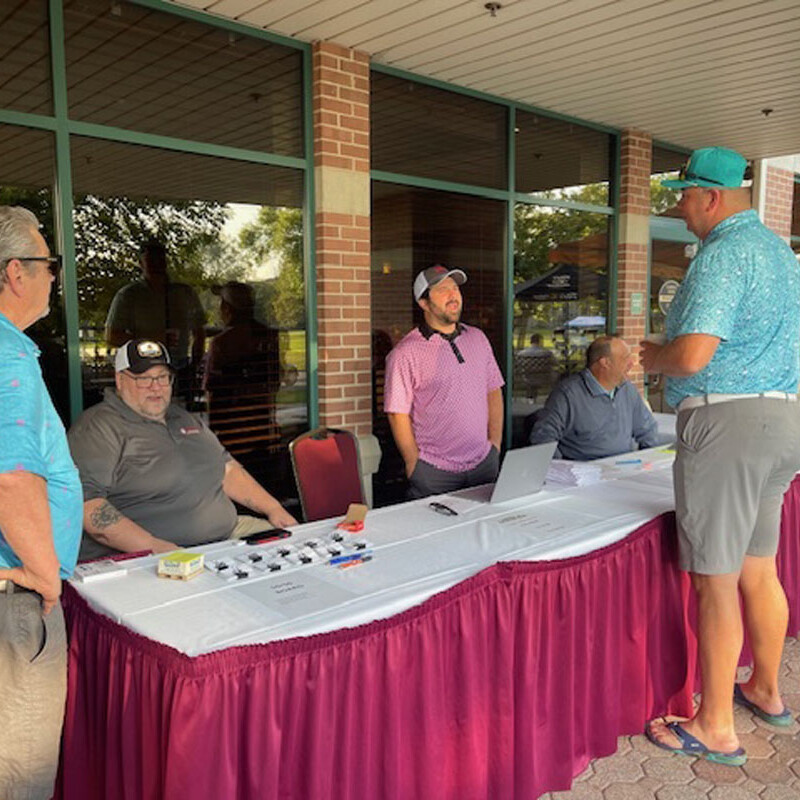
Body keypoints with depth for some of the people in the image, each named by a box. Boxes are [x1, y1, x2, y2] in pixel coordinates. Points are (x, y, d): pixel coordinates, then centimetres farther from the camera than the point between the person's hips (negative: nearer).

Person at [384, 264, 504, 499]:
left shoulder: (478, 338, 9)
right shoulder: (405, 353, -10)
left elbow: (494, 392, 13)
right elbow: (398, 415, -10)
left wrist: (495, 444, 6)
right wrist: (415, 465, -10)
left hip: (484, 463, 5)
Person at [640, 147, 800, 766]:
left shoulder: (724, 254, -15)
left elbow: (691, 357, -24)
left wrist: (652, 357, -3)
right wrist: (668, 352, 22)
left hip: (727, 423, -10)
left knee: (716, 581, -1)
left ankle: (715, 728, 11)